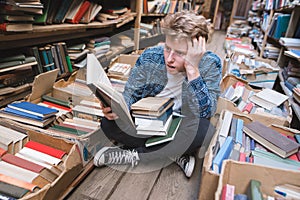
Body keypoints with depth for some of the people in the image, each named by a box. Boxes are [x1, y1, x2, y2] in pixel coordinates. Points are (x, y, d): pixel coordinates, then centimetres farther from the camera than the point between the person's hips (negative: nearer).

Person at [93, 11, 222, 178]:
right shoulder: (150, 58, -13)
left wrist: (192, 70, -34)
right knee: (109, 123, -24)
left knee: (205, 130, -34)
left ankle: (133, 154, -18)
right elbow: (130, 95, -6)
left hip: (181, 128, -1)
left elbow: (205, 113, -24)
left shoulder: (210, 64, -16)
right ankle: (175, 154, -15)